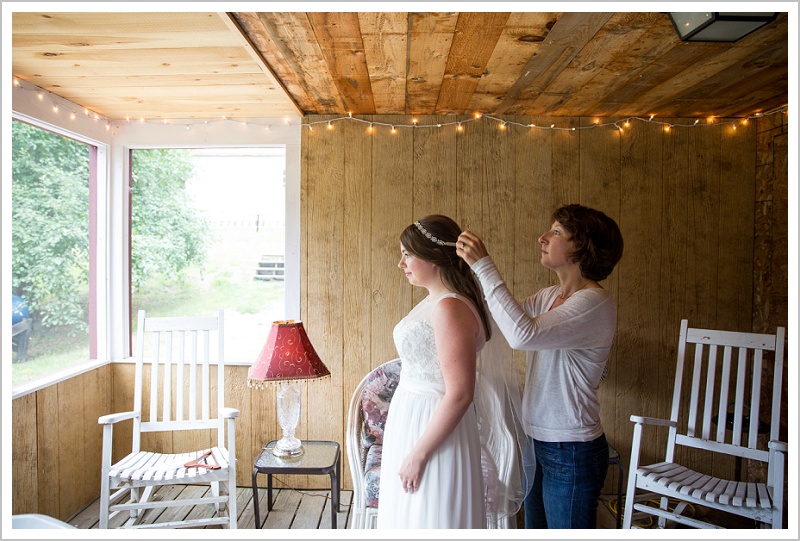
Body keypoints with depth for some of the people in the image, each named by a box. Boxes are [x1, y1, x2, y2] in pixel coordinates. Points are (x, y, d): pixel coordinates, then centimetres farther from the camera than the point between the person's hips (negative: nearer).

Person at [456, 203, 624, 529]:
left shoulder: (596, 303, -21)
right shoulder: (548, 297, 7)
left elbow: (523, 334, -34)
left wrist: (484, 266, -30)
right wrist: (471, 267, -3)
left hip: (571, 452, -8)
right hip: (537, 441, 8)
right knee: (535, 528, 21)